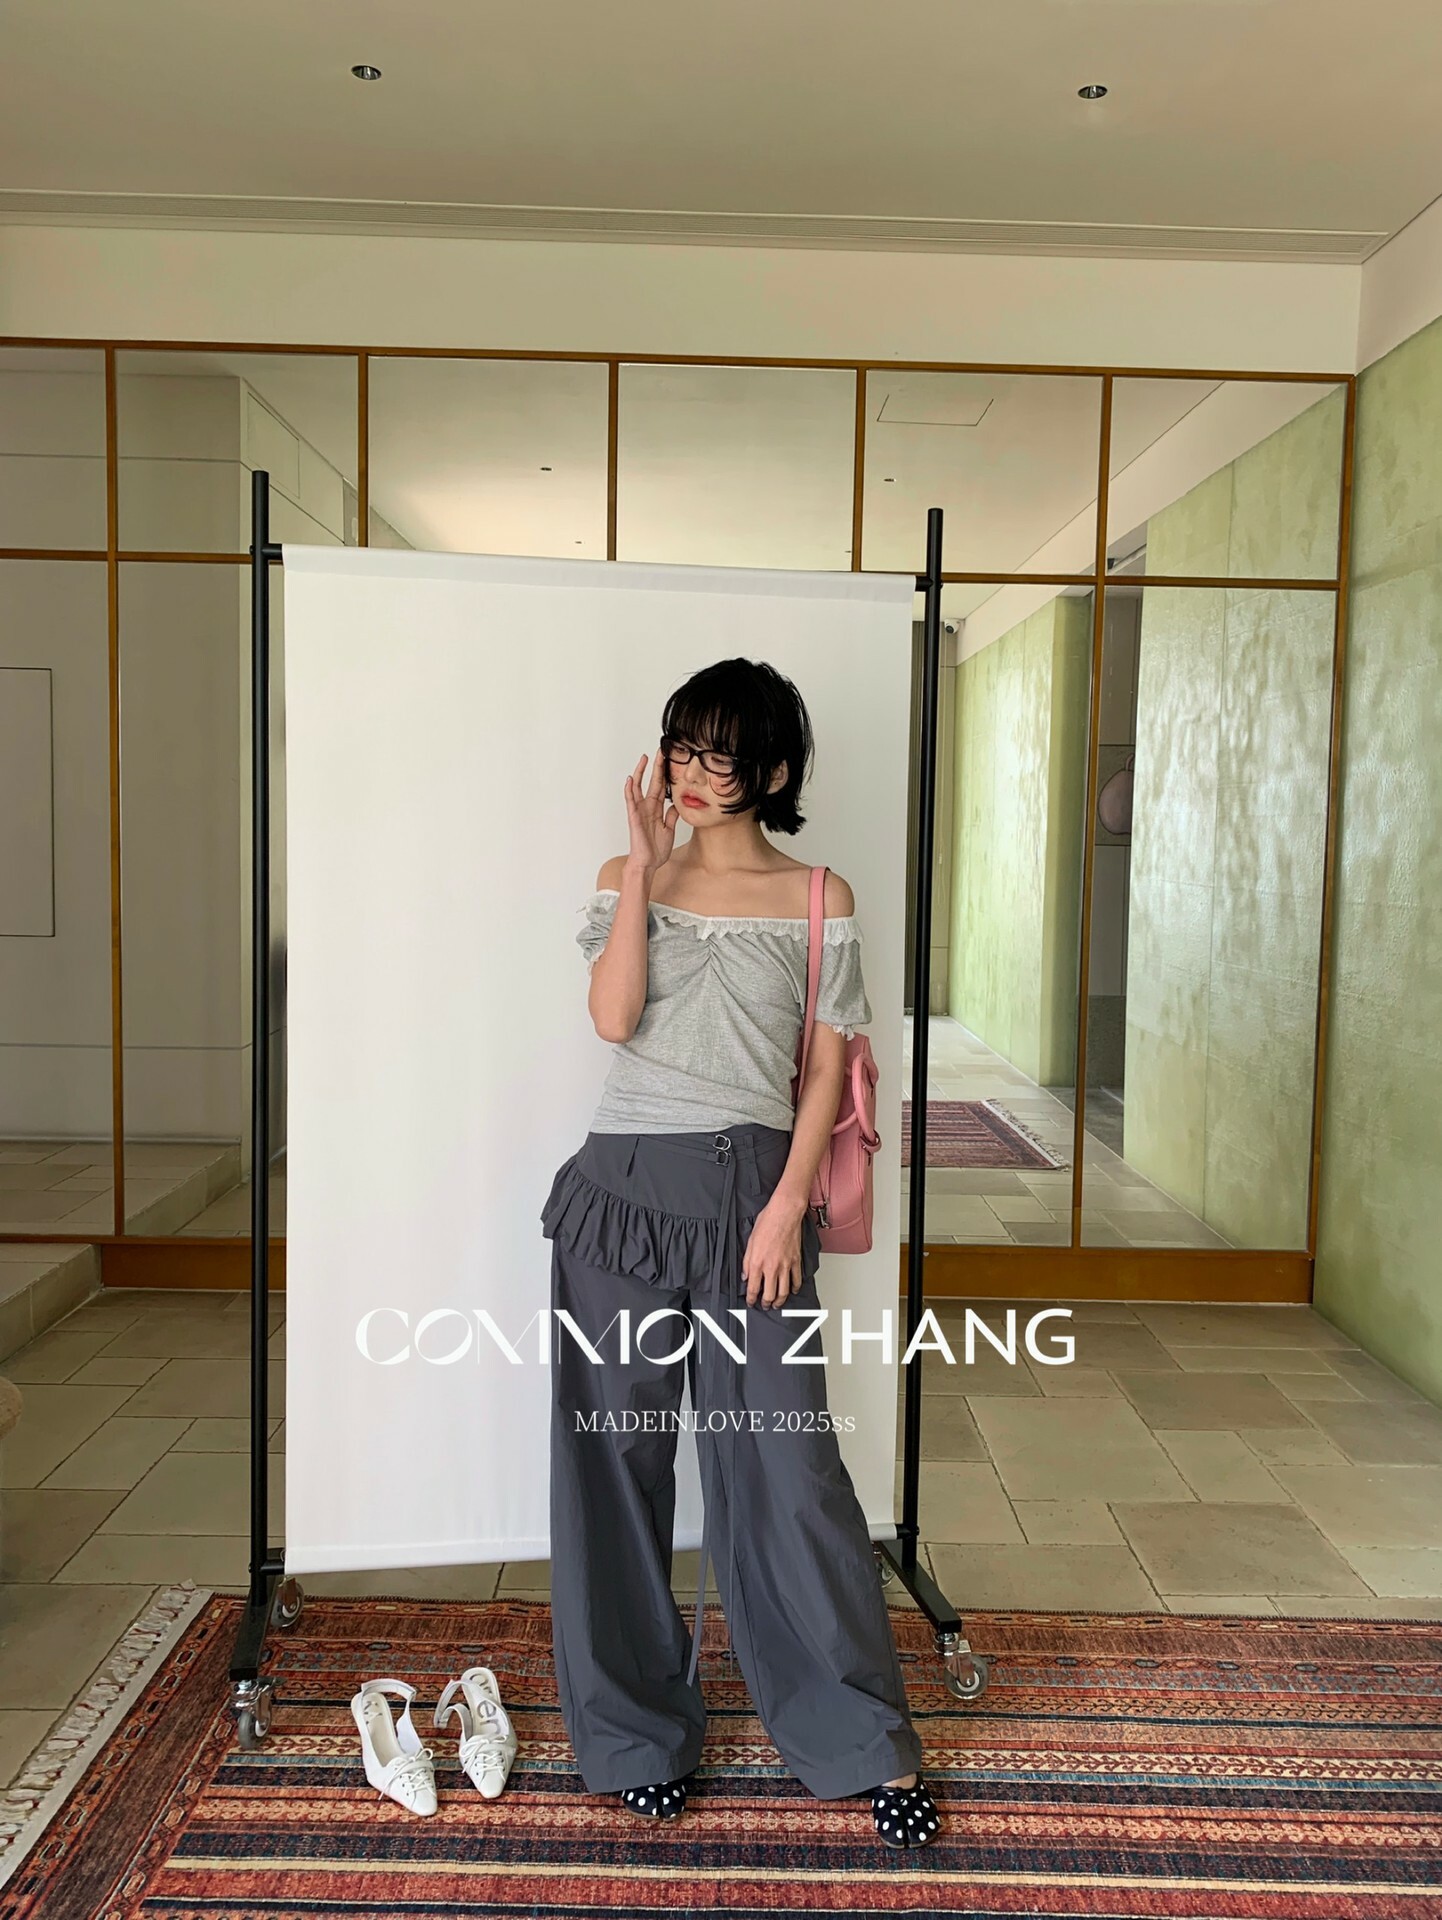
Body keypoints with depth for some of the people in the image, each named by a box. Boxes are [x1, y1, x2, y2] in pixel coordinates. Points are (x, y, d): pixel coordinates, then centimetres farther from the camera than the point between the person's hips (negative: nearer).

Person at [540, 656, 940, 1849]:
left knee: (782, 1464, 0)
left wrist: (788, 1206, -7)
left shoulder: (816, 897, 4)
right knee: (618, 1459, 8)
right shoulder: (629, 877, 7)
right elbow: (613, 1017, -9)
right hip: (623, 1188, 2)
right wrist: (645, 867, -10)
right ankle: (642, 1731, 28)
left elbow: (827, 1067, 2)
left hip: (750, 1188, -2)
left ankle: (872, 1747, 19)